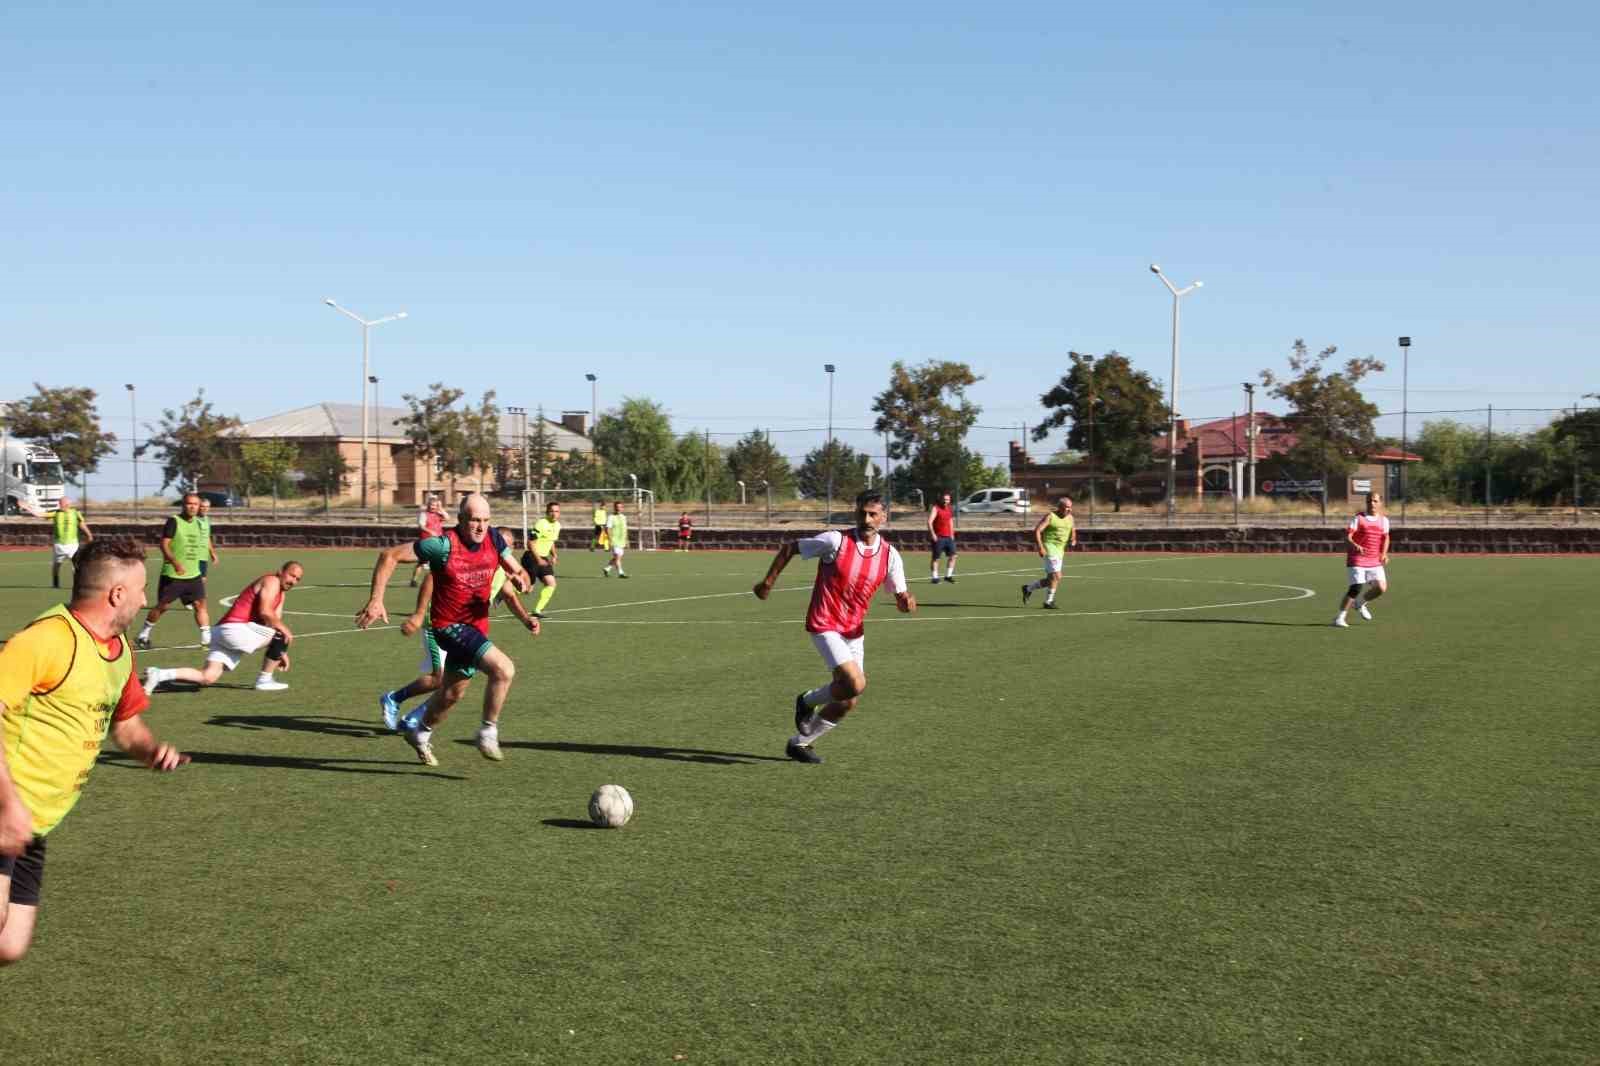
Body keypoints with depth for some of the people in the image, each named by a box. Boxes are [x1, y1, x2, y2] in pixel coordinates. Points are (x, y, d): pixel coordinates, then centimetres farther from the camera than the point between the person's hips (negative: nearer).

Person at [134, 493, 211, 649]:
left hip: (193, 574, 5)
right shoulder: (174, 521, -11)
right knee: (162, 606, 3)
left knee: (200, 604, -5)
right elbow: (164, 544, -18)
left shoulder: (197, 522, 9)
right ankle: (143, 635, 20)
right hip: (172, 574, -5)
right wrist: (175, 562, -32)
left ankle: (207, 638, -3)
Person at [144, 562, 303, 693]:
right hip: (235, 628, -9)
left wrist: (281, 652, 22)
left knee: (208, 678, 0)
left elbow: (274, 622, 28)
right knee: (282, 636, -8)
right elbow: (265, 612, -19)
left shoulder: (280, 593, 25)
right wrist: (284, 629, -10)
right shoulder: (271, 581, -5)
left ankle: (160, 674, -5)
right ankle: (264, 680, 1)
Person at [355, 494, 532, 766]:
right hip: (449, 625, -7)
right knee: (504, 669, -24)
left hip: (477, 625, 7)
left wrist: (522, 580, -19)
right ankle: (488, 733, -6)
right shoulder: (444, 545, -22)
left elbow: (519, 572, 6)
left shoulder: (493, 538, -5)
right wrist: (376, 600, -22)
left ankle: (420, 734, 48)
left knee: (452, 693, 22)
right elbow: (389, 555, -17)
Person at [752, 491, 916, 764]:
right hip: (824, 625, -6)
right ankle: (808, 701, 8)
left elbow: (901, 598, 2)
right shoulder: (836, 541, -15)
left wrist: (906, 603, -22)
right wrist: (769, 581, -1)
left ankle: (799, 742, 28)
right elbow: (789, 548, -4)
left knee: (847, 703, 7)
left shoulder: (890, 555, -2)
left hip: (854, 631, 6)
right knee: (855, 684, -23)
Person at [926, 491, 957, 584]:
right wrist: (932, 534, -25)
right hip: (938, 537, -7)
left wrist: (952, 534, 19)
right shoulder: (935, 508, -8)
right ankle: (935, 577, 3)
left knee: (952, 555, 1)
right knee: (935, 557, -2)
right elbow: (929, 522, -17)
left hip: (948, 537, 7)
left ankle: (948, 576, 9)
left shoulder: (949, 509, 14)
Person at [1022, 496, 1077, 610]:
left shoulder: (1070, 517, 10)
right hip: (1049, 548, -7)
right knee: (1056, 576, -15)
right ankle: (1048, 602, -5)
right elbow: (1037, 531, -14)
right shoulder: (1050, 517, -9)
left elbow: (1073, 531, 26)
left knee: (1050, 579, 9)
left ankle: (1028, 589, 28)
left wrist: (1073, 540, 4)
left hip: (1060, 550, 8)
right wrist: (1040, 547, -23)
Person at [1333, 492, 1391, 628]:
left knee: (1381, 588, -6)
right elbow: (1347, 537, -14)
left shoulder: (1384, 520, 8)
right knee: (1356, 589, -14)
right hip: (1357, 560, -5)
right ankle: (1339, 618, -3)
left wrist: (1384, 553, 3)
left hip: (1375, 561, 5)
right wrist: (1356, 546, -34)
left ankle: (1360, 604, 23)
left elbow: (1386, 538, 20)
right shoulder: (1358, 518, -7)